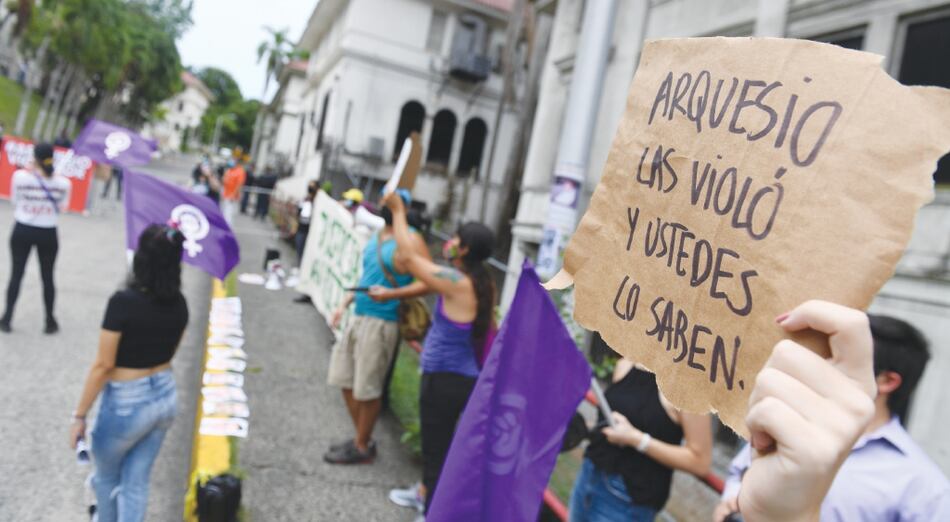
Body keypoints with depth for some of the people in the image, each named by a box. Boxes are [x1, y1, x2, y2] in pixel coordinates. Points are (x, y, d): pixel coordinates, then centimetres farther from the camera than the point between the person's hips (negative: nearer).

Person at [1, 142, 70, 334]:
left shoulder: (20, 176, -11)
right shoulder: (63, 183, -8)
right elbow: (62, 207, 1)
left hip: (22, 230, 0)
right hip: (48, 234, 0)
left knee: (16, 274, 11)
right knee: (47, 277, 11)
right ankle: (50, 321, 19)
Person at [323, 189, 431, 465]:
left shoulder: (409, 241, -12)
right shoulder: (376, 236, 14)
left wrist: (394, 293, -24)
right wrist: (344, 303, 16)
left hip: (381, 322, -9)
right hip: (358, 316, 9)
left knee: (367, 388, 1)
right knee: (346, 380, 15)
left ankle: (362, 447, 19)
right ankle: (361, 438, 30)